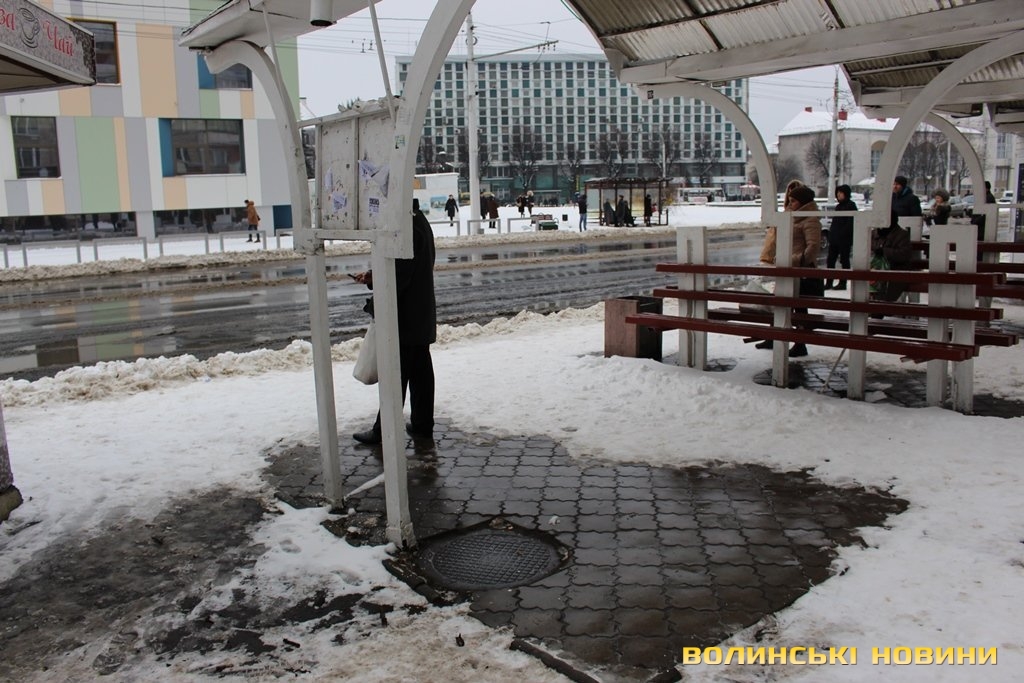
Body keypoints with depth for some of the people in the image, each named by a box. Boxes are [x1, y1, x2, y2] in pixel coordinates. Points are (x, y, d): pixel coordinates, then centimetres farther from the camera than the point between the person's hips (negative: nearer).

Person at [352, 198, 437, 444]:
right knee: (420, 370, 13)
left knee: (396, 373, -3)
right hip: (422, 315, 10)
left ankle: (384, 430, 5)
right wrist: (373, 276, 8)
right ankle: (422, 424, 21)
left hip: (406, 316, -10)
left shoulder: (408, 226, -20)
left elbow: (401, 274, -22)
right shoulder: (419, 220, 13)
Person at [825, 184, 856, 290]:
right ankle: (829, 283, 7)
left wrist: (842, 234, -19)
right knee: (830, 260, 4)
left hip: (844, 239, -8)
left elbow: (850, 223, -14)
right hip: (834, 238, 8)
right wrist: (831, 234, 11)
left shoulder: (851, 206, -7)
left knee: (844, 261, 0)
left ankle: (842, 283, 5)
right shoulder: (838, 206, 18)